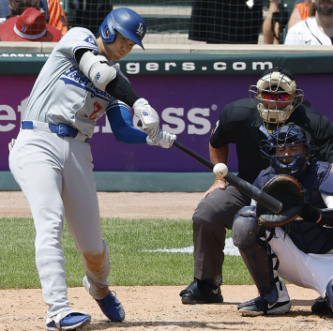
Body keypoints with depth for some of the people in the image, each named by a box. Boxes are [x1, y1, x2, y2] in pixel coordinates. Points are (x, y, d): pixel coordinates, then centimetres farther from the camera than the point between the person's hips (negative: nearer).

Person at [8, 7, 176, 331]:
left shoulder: (117, 82, 18)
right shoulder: (78, 38, 3)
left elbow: (123, 132, 5)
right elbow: (99, 73, -16)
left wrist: (153, 137, -16)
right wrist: (141, 105, -26)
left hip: (77, 153, 6)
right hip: (38, 146, -6)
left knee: (91, 243, 5)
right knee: (50, 223, -24)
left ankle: (99, 286, 39)